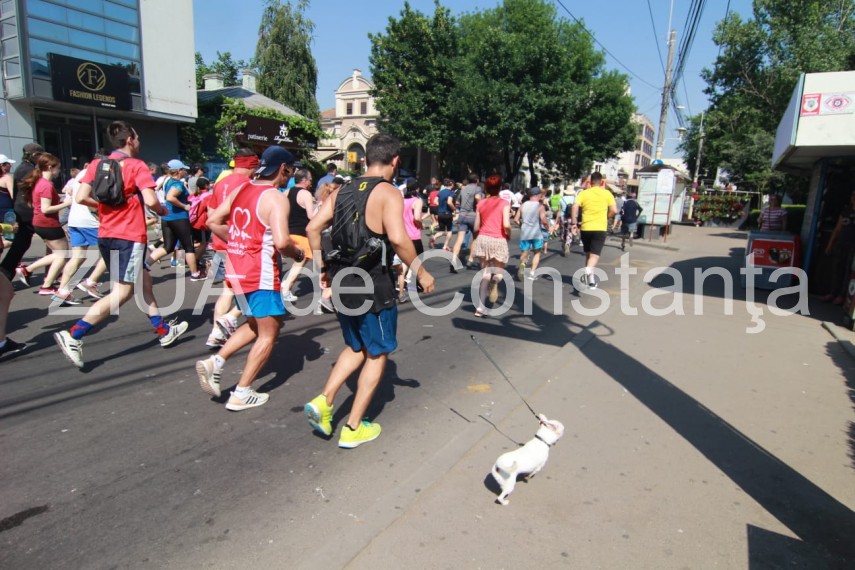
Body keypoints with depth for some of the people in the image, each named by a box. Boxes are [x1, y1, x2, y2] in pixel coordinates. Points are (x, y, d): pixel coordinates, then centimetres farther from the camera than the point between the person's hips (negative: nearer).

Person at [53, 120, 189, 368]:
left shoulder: (97, 164, 6)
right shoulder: (136, 166, -9)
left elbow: (81, 198, -2)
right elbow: (150, 200, -20)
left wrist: (106, 205, 14)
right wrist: (162, 210, 1)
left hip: (106, 235, 8)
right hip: (129, 237, -8)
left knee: (144, 280, 18)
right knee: (122, 293, -4)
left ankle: (164, 331, 27)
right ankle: (73, 336, -11)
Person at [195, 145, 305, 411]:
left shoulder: (242, 189, 9)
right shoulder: (276, 198, -15)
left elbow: (213, 221, 13)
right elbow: (281, 242, -26)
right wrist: (297, 253, -6)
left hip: (236, 269, 8)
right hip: (260, 274, -8)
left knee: (255, 325, 25)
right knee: (268, 334, 8)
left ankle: (215, 362, 12)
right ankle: (241, 394, 12)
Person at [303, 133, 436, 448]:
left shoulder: (343, 191, 8)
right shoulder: (389, 193, -12)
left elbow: (313, 228, 5)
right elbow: (398, 238, -27)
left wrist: (325, 266, 15)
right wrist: (421, 272, -15)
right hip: (374, 289, -6)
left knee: (356, 348, 25)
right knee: (378, 354, 12)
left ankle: (323, 401, 10)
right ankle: (354, 428, 18)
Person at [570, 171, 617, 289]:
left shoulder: (584, 193, 2)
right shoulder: (607, 193, 3)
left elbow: (575, 207, -12)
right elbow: (614, 210, -1)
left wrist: (573, 222, -7)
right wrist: (605, 217, 16)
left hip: (586, 227, 2)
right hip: (600, 228, -1)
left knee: (588, 253, 17)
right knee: (595, 254, -5)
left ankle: (589, 276, 25)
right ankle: (589, 270, -35)